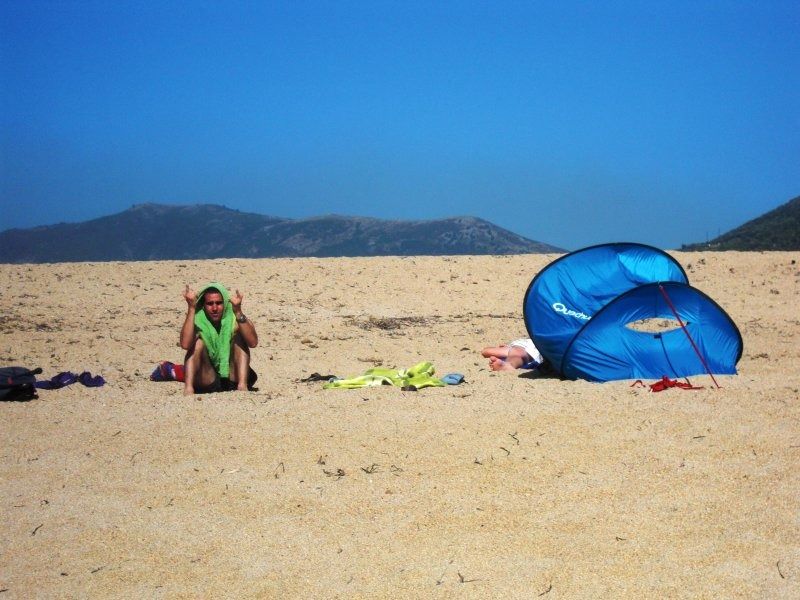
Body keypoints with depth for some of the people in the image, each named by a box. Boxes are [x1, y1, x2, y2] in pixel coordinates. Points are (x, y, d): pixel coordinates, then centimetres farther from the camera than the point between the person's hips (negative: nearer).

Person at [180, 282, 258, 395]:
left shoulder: (234, 319, -7)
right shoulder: (198, 321, -7)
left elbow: (253, 342, -28)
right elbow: (185, 344, -30)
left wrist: (238, 312, -38)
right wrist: (191, 308, -32)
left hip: (233, 380, 0)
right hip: (207, 384, 0)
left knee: (239, 337, -16)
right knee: (198, 342, -19)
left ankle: (242, 386, -30)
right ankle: (188, 389, -32)